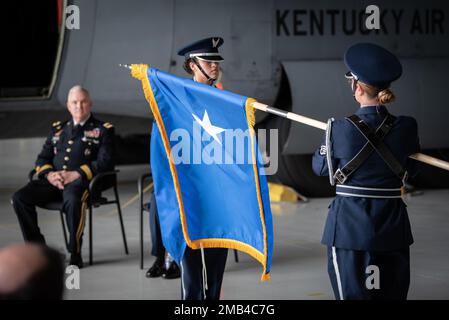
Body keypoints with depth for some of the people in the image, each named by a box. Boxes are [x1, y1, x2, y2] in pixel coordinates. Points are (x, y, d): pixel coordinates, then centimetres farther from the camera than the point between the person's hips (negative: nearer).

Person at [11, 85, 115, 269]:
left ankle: (75, 254, -27)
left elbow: (106, 162, -2)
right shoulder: (58, 129, 26)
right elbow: (42, 158, 21)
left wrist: (76, 174, -15)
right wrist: (49, 174, -3)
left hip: (81, 181, -5)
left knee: (72, 200, -40)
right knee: (20, 198, -20)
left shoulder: (102, 130, 12)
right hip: (54, 181, 5)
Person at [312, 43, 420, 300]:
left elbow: (320, 167, 5)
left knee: (352, 293, 3)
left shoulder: (341, 130, -12)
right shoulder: (406, 128, -5)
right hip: (393, 226, 3)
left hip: (349, 227, -3)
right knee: (393, 292, 11)